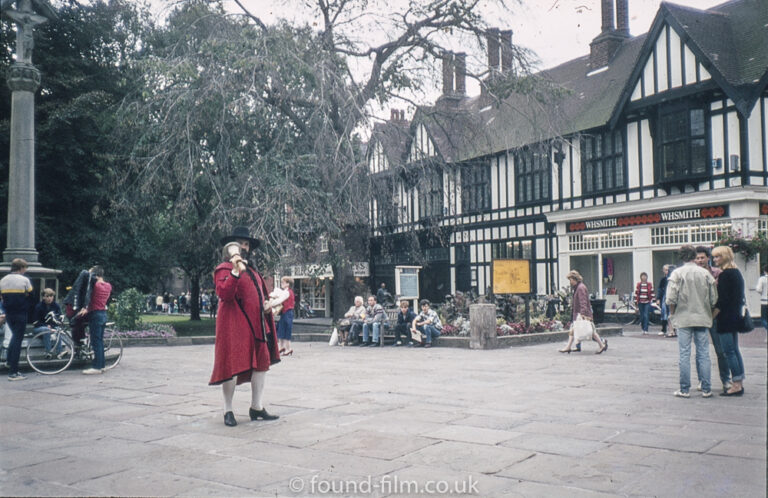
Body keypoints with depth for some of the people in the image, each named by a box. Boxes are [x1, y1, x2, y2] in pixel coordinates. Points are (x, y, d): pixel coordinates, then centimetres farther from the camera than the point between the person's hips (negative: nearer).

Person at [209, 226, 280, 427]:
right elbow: (224, 294, -20)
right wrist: (235, 271, -30)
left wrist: (266, 304, 12)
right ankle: (228, 411, 7)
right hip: (234, 325, -8)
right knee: (232, 366, -4)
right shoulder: (224, 269, -4)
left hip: (256, 324, 8)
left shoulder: (251, 270, 22)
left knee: (261, 364, 8)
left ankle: (257, 407, 18)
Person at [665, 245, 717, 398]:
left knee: (684, 354, 2)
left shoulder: (677, 273, -6)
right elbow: (714, 299, 3)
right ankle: (706, 389, 10)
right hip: (703, 319, 2)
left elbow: (671, 299, -11)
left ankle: (684, 389, 4)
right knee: (703, 354, 7)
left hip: (684, 318, -2)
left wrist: (672, 313, 6)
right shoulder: (706, 273, 2)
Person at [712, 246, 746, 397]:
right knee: (735, 350, 13)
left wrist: (712, 316, -13)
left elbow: (722, 300, -19)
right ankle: (740, 383, 18)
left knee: (729, 352, -7)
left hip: (726, 317, -10)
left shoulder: (725, 274, -15)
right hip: (735, 316, 10)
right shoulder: (736, 272, 13)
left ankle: (736, 385, -6)